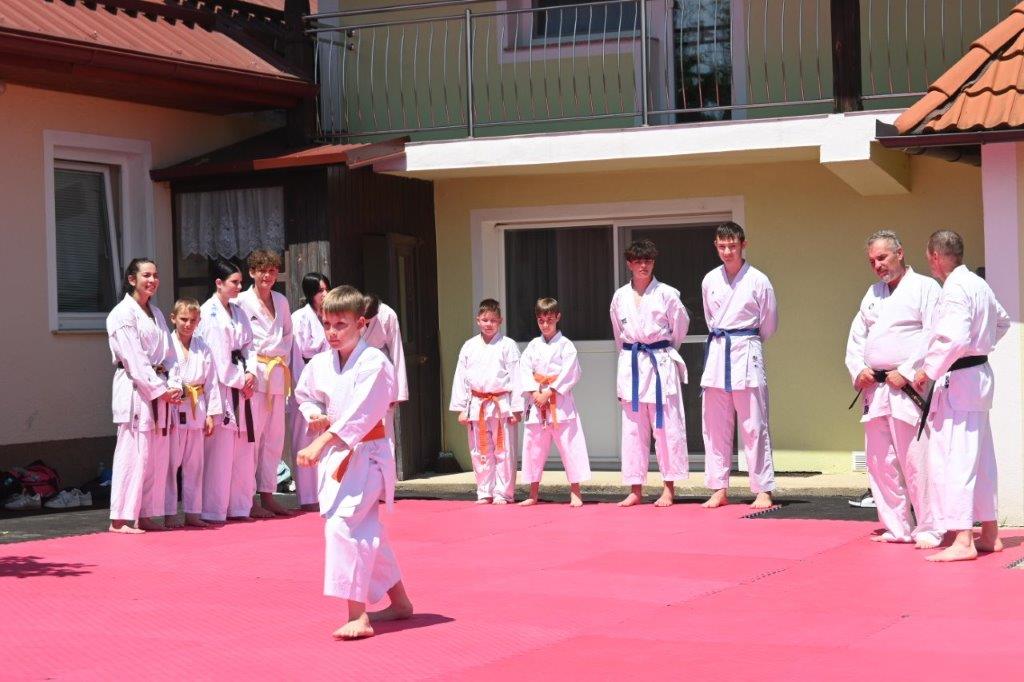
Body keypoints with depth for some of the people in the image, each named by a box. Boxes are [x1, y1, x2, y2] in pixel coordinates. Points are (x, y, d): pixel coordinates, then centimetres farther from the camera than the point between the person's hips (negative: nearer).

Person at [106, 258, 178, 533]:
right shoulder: (123, 314, -7)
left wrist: (172, 387, 1)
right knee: (133, 451, -10)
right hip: (133, 389, -8)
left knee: (157, 454, 7)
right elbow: (133, 358, -14)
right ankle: (120, 519, -7)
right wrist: (159, 389, -16)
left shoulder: (156, 314, 18)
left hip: (158, 389, 8)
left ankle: (145, 515, 14)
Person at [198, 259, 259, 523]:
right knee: (219, 449, -9)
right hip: (219, 386, -8)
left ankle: (239, 507, 17)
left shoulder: (238, 312, 16)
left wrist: (250, 373, -2)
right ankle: (214, 510, -4)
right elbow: (215, 353, -13)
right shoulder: (208, 313, -9)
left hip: (242, 386, 8)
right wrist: (238, 381, -10)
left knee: (243, 448, 10)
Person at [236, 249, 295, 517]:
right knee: (252, 435, -9)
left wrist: (284, 360, 9)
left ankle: (267, 495, 17)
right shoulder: (242, 301, -5)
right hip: (254, 372, -7)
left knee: (275, 437, 9)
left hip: (277, 372, 7)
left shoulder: (281, 301, 14)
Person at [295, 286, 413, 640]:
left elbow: (359, 413, -24)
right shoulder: (319, 364, 4)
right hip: (334, 454, 7)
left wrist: (320, 444, -31)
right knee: (366, 530, 16)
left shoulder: (373, 362, -15)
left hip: (366, 453, -7)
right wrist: (313, 415, -1)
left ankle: (357, 616, -20)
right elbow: (305, 395, 23)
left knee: (342, 524, -21)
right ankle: (399, 601, 33)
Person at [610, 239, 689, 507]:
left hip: (661, 364, -3)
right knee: (633, 428, 5)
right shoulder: (619, 297, 7)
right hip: (630, 365, 3)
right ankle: (635, 490, 10)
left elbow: (680, 325, 7)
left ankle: (669, 488, 6)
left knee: (666, 425, -2)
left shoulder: (667, 294, -4)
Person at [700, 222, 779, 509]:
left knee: (754, 426, -4)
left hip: (747, 354, -4)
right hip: (716, 354, 4)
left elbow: (769, 323, 5)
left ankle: (763, 491, 1)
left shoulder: (758, 281, -4)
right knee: (715, 426, 6)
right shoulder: (710, 281, 7)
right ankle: (719, 489, 13)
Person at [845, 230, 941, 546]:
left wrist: (906, 372, -16)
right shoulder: (873, 293, 19)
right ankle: (897, 528, 17)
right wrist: (858, 370, 2)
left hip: (907, 387, -7)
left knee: (915, 460, -10)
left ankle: (929, 528, -2)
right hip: (875, 388, 7)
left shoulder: (924, 287, -3)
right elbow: (856, 337, 20)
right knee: (880, 461, 8)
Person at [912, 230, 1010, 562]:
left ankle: (962, 541, -14)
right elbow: (1002, 321, 28)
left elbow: (954, 338, -28)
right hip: (979, 376, 10)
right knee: (980, 458, 16)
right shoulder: (979, 285, 12)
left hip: (958, 381, -10)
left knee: (951, 459, -10)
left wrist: (927, 371, -19)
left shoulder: (954, 289, -18)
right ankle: (989, 534, 24)